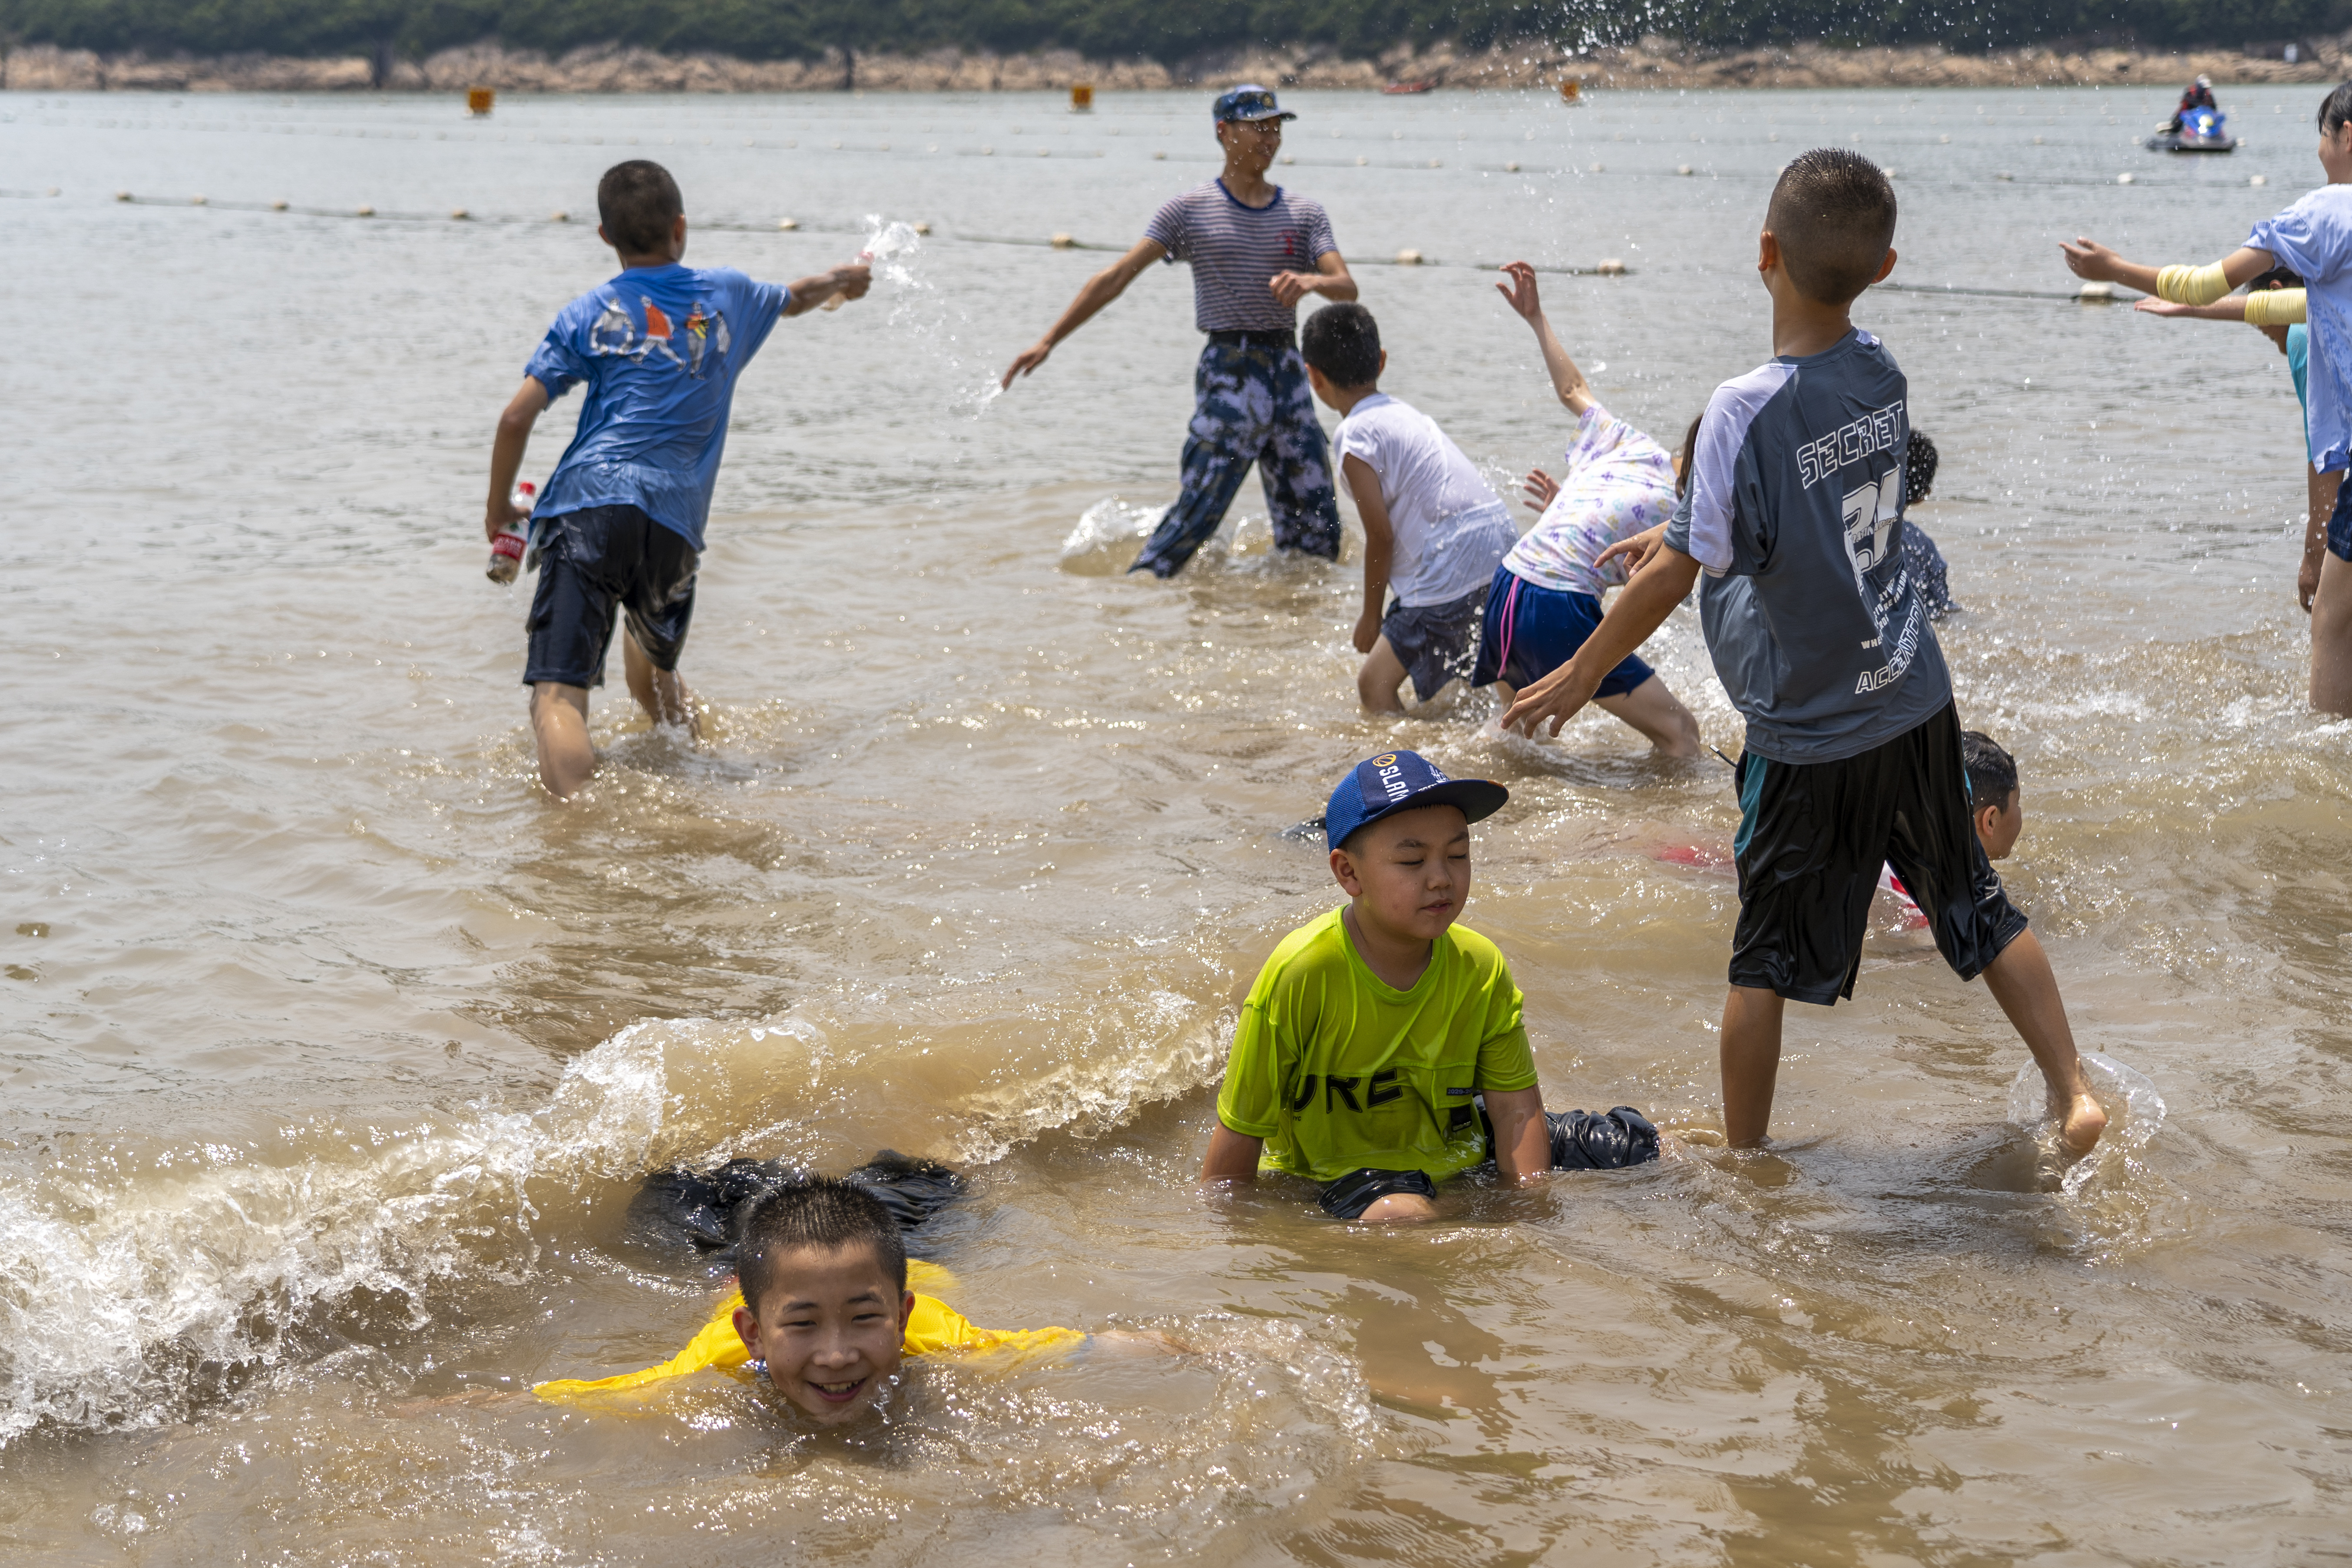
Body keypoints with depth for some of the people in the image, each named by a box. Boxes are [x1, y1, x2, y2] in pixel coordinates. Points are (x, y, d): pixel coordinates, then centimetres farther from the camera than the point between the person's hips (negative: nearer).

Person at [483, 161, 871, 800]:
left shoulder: (589, 314, 9)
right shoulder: (726, 295, 17)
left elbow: (517, 417, 2)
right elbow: (796, 297, 40)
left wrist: (499, 507, 16)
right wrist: (845, 278, 62)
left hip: (587, 503, -3)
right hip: (674, 515, 3)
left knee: (558, 693, -14)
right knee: (655, 645, 34)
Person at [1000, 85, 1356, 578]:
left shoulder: (1305, 214, 10)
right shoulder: (1191, 210, 0)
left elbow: (1347, 287, -1)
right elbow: (1116, 277, -3)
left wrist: (1312, 280, -27)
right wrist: (1049, 340, -9)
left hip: (1288, 371, 4)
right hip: (1229, 372, -4)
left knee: (1316, 528, 5)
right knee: (1199, 509, -12)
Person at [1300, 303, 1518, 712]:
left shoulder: (1355, 436, -9)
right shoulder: (1406, 413, 18)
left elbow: (1381, 536, -9)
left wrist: (1371, 616, 3)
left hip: (1453, 576, -9)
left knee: (1375, 683, -6)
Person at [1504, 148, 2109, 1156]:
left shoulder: (1748, 410, -22)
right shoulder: (1879, 370, -2)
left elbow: (1679, 568, -17)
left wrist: (1579, 675, -5)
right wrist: (1680, 530, 25)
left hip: (1812, 737, -5)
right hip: (1916, 702, 6)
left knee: (1768, 956, 9)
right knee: (1978, 909, 20)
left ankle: (1745, 1159, 19)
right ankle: (2073, 1093, 23)